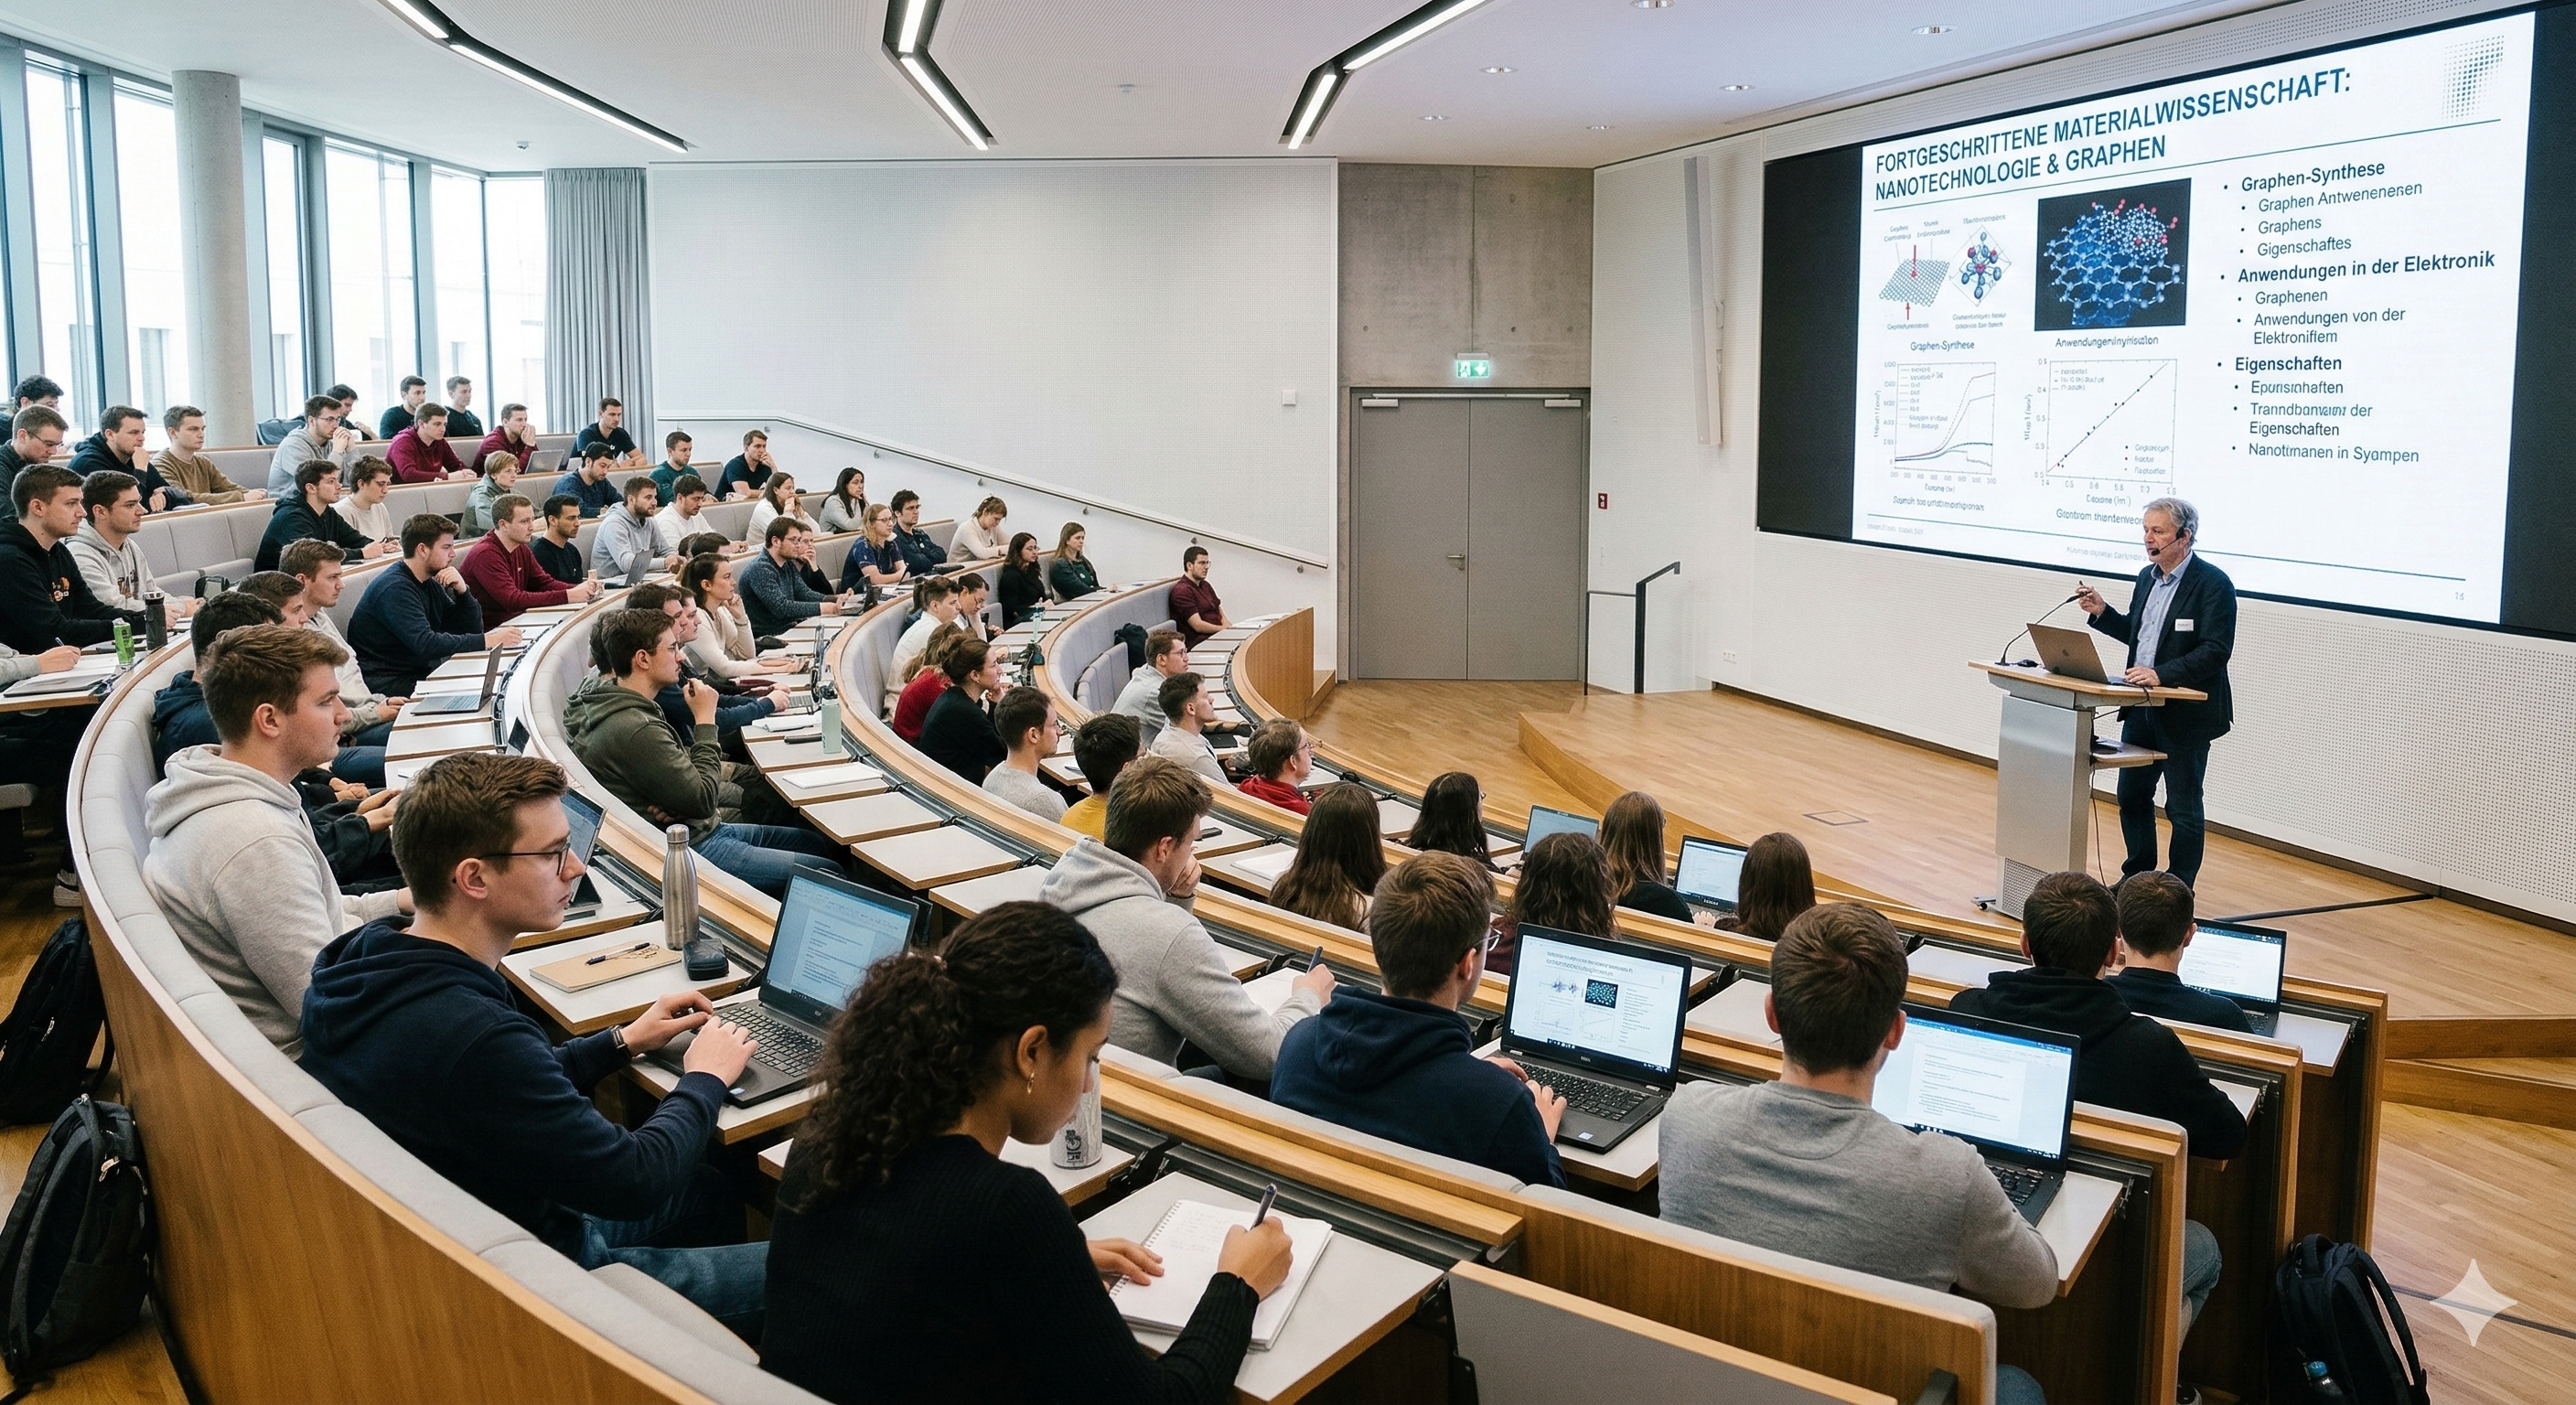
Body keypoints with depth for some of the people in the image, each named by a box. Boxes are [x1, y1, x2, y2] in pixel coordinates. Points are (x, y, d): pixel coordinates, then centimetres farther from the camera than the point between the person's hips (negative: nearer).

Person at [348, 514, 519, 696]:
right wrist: (487, 640, -30)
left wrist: (462, 591, -7)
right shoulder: (394, 588, -17)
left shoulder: (430, 584, 11)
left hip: (419, 674, 8)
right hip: (386, 685, -8)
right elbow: (426, 645, -29)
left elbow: (472, 629, 9)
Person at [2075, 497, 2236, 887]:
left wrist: (2162, 674, -28)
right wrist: (2102, 612, 4)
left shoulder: (2213, 584, -14)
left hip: (2185, 714, -8)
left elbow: (2215, 651, -20)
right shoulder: (2148, 577, 10)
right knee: (2132, 796, 15)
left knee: (2183, 808, 3)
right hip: (2141, 708, 8)